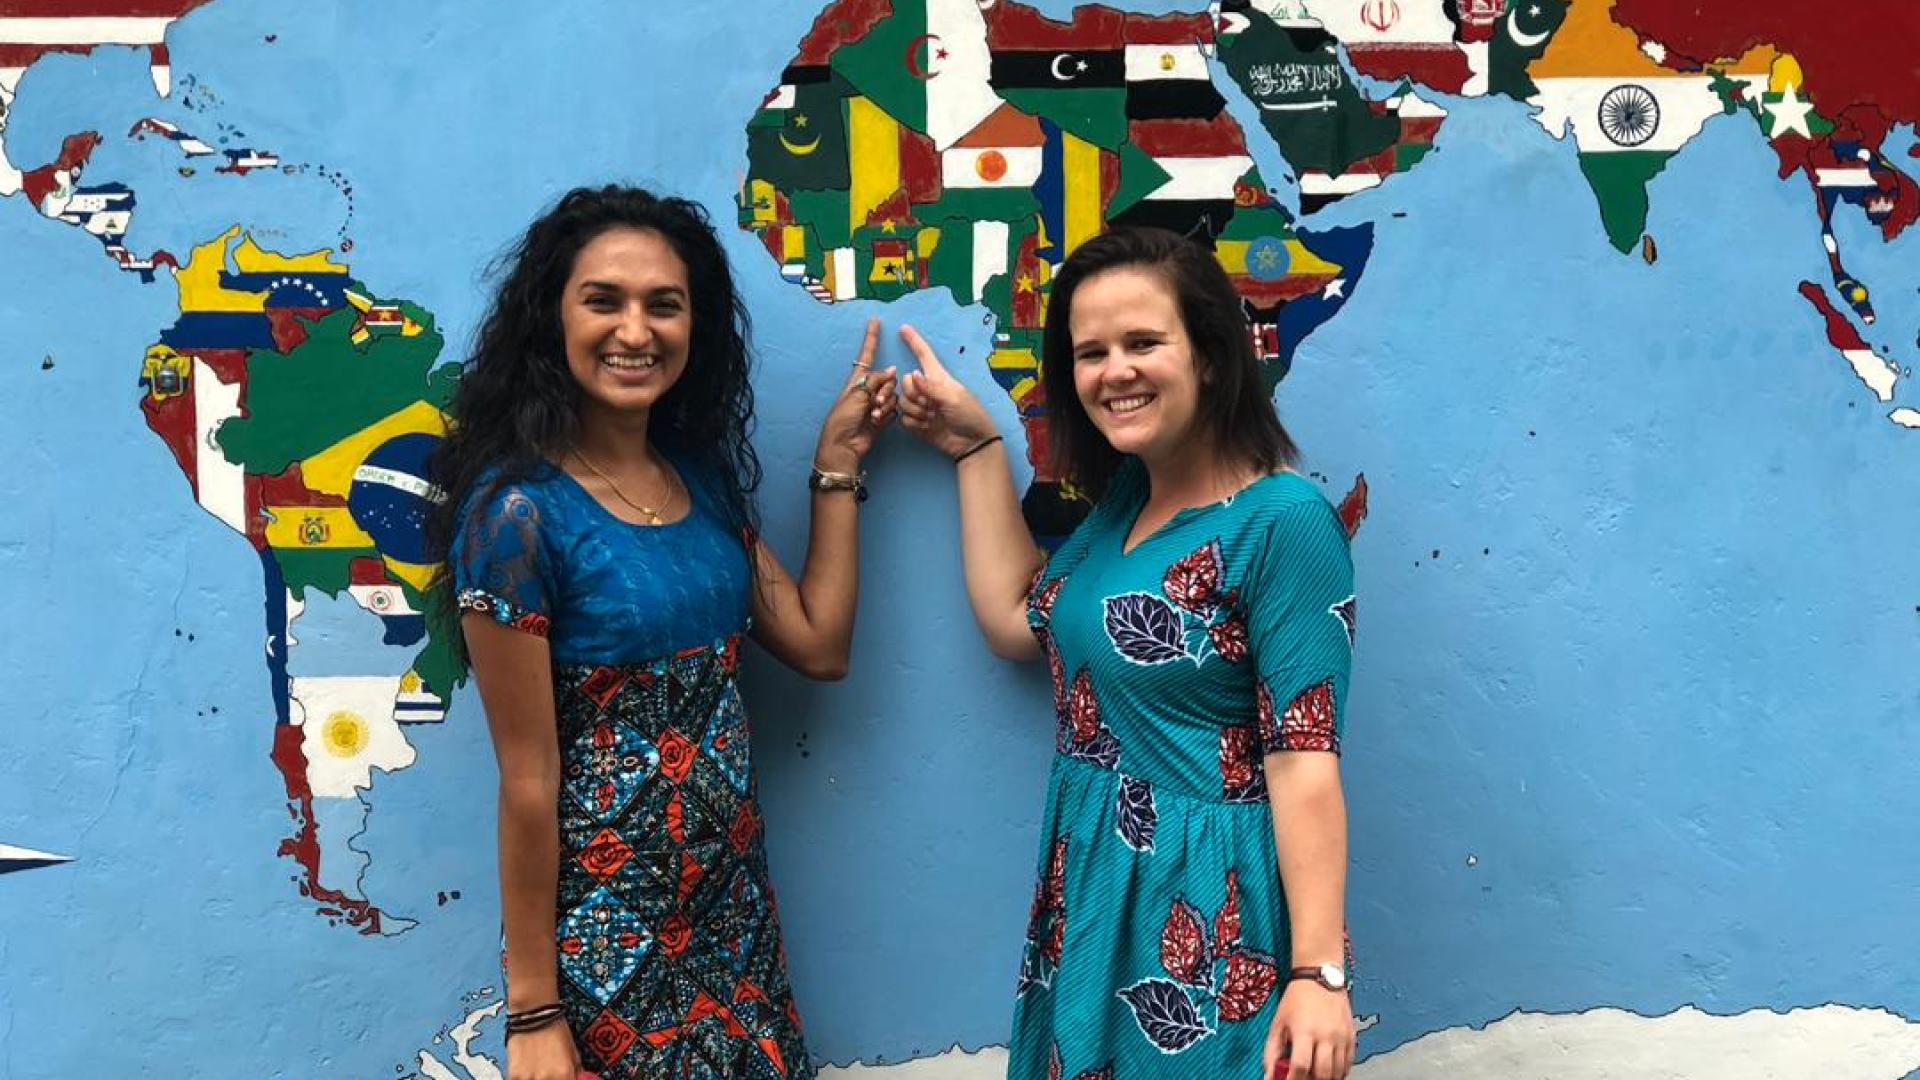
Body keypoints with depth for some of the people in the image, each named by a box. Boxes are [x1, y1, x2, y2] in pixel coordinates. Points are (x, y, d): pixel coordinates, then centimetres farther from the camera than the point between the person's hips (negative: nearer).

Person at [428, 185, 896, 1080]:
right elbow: (527, 781, -16)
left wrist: (838, 461, 6)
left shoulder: (704, 474, 3)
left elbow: (819, 645, 7)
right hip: (605, 923, -6)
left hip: (735, 898, 7)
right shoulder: (520, 509, -17)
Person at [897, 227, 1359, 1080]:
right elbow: (1018, 624, 11)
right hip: (1090, 886, 8)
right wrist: (977, 448, 10)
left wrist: (1319, 973, -23)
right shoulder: (1124, 493, 6)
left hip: (1208, 908, -8)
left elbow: (1304, 758, -20)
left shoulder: (1282, 522, -18)